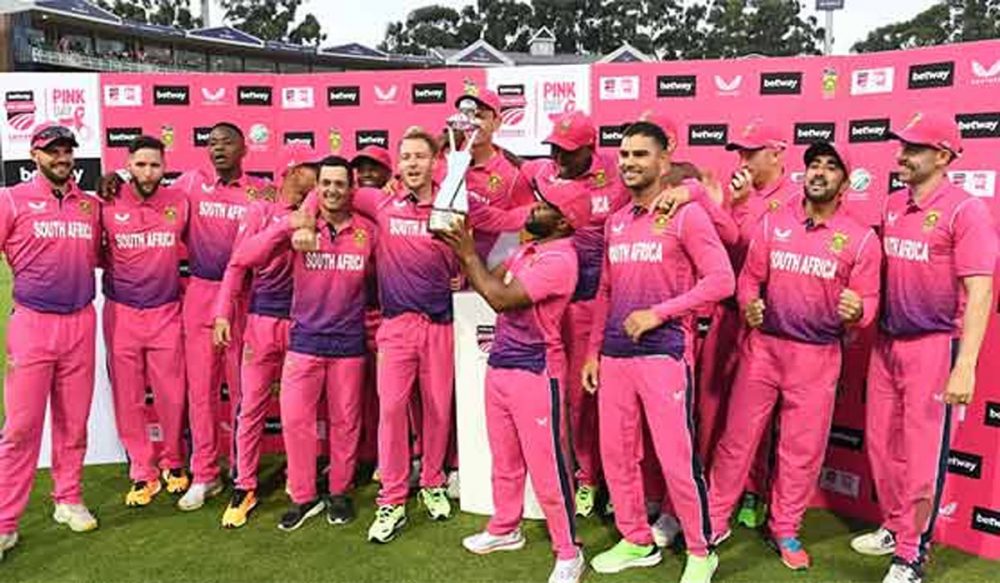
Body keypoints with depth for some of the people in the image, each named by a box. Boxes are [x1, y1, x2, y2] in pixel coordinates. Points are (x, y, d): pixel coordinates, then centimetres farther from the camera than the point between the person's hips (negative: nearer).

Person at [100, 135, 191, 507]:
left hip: (166, 312, 0)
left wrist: (166, 265, 0)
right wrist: (114, 267, -3)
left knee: (172, 395, 6)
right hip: (121, 312, 0)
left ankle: (174, 463, 28)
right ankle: (142, 473, 22)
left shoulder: (179, 203, -2)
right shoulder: (109, 205, -3)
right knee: (128, 398, 7)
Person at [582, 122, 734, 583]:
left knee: (677, 459, -1)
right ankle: (636, 541, 31)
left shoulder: (686, 214, -6)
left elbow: (721, 279, -12)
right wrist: (593, 351, 13)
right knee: (616, 454, 12)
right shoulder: (615, 223, 13)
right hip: (614, 356, 7)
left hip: (664, 355, -6)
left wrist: (658, 313, -17)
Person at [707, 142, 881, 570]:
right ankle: (714, 520, 23)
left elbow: (868, 300, -2)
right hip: (763, 345, 1)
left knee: (803, 448, 9)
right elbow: (750, 276, 5)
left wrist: (856, 311, -25)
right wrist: (747, 303, -15)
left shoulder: (861, 238, -2)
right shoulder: (773, 222, 3)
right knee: (737, 437, 7)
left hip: (818, 356, -1)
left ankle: (785, 531, 29)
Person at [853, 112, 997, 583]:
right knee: (882, 443, 15)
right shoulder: (893, 205, 7)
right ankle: (893, 527, 35)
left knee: (922, 452, 4)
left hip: (934, 345, -6)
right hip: (886, 340, 6)